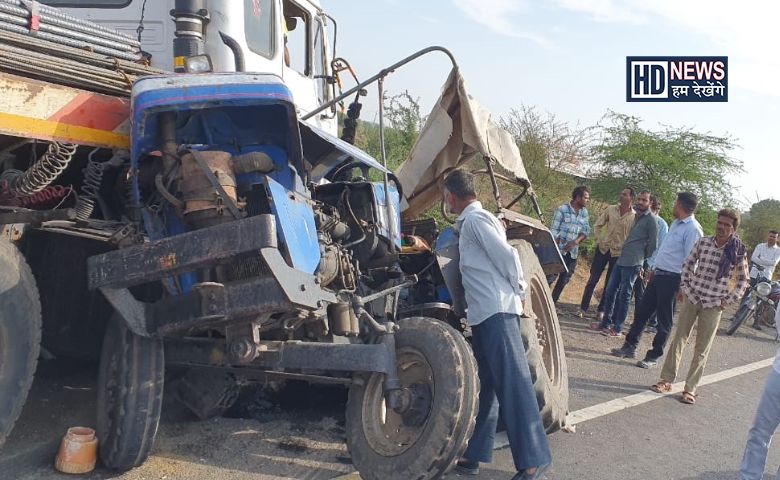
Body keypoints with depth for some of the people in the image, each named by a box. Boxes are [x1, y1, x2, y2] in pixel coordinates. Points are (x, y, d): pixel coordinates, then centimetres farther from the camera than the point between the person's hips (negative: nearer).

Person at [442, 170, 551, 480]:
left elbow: (506, 256, -16)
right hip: (484, 313, 10)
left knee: (512, 383, -9)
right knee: (487, 384, 11)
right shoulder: (470, 221, 19)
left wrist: (519, 291, -5)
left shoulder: (475, 219, -10)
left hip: (496, 311, -10)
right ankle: (474, 453, 18)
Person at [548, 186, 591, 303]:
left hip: (573, 252, 6)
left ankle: (553, 302, 21)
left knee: (564, 280, 10)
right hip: (559, 250, -6)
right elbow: (554, 230, -10)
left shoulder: (584, 212, 7)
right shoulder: (563, 209, -9)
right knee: (550, 277, -7)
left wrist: (576, 241, -13)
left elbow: (586, 230, 6)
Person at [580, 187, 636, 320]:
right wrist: (598, 241, -1)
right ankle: (583, 308, 8)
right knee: (593, 279, 2)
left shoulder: (634, 217, -6)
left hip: (618, 253, -1)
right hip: (603, 249, 1)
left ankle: (601, 310, 18)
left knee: (610, 284, 7)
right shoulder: (611, 209, 0)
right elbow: (597, 226, 7)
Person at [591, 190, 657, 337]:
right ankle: (606, 322, 20)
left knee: (624, 295, -3)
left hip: (633, 263, -8)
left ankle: (617, 328, 4)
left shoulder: (650, 220, -8)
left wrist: (643, 260, 3)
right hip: (621, 260, 8)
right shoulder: (636, 216, 16)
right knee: (610, 291, 10)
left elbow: (653, 244, -6)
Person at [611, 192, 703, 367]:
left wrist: (684, 286, -19)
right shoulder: (676, 224, 12)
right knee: (642, 312, 12)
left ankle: (653, 357, 15)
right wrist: (653, 268, 20)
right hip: (658, 274, 9)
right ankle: (629, 347, 23)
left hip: (671, 279, -9)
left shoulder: (693, 229, -16)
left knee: (664, 321, 5)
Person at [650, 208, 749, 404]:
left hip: (713, 306, -2)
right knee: (678, 340, 6)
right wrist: (685, 288, 2)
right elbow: (688, 265, 9)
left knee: (702, 350, 4)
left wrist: (728, 300, -2)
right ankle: (667, 380, 16)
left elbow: (743, 280, 4)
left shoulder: (739, 252, -6)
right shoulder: (703, 242, -2)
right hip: (692, 299, 2)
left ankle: (690, 388, 13)